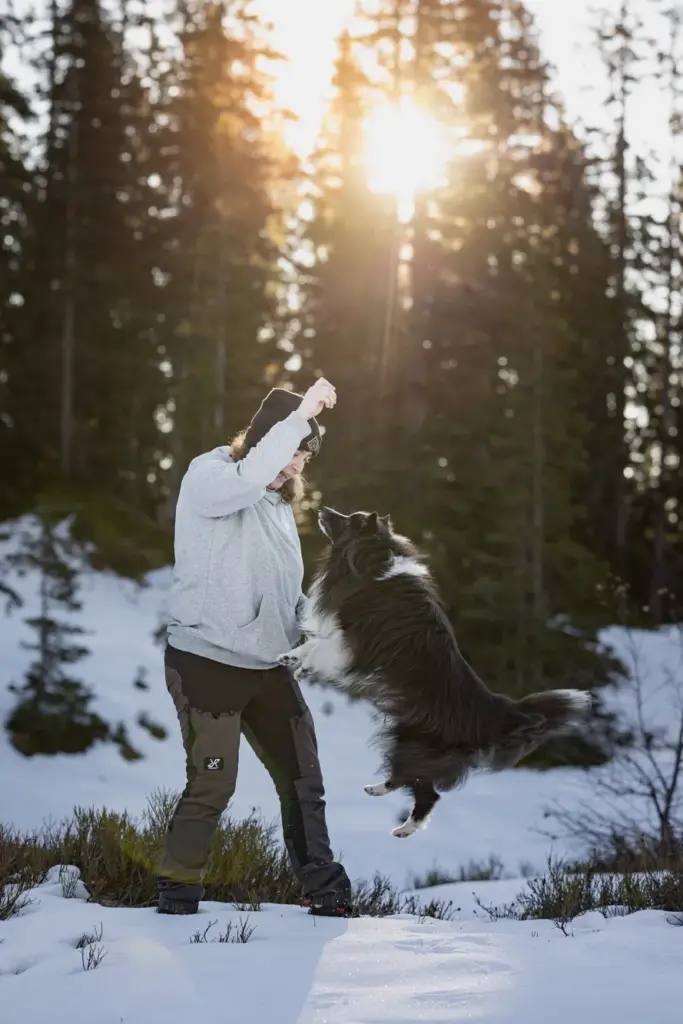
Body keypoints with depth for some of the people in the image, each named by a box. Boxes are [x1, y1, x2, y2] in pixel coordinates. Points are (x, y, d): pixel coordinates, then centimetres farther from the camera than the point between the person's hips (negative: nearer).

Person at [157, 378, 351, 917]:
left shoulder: (279, 500, 14)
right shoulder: (208, 475, -9)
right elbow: (250, 478, -34)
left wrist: (314, 630, 7)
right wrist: (301, 415, -31)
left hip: (267, 666, 8)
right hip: (206, 662, -8)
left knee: (303, 779, 8)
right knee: (213, 784, -10)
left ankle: (326, 890, 17)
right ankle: (177, 891, 5)